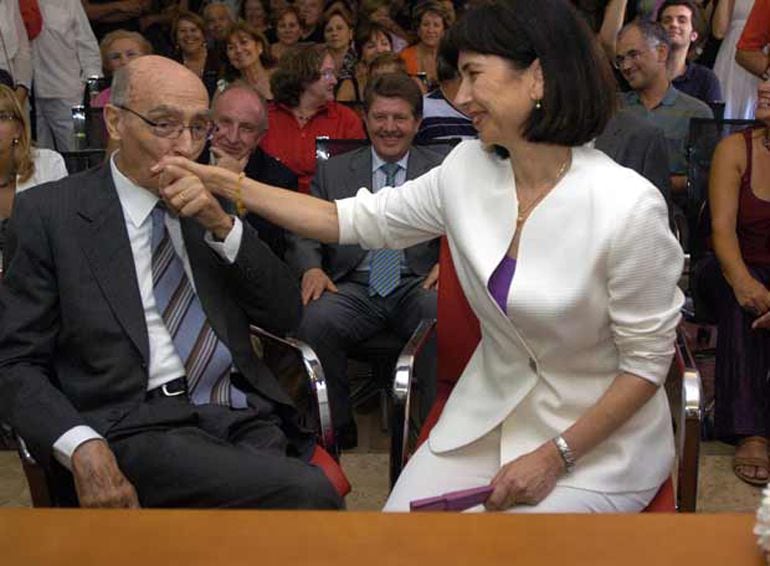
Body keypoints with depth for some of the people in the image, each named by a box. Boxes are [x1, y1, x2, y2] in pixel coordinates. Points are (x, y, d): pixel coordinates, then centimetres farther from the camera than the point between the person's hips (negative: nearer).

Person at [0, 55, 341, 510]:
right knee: (308, 492, -28)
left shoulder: (212, 204, 17)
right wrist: (82, 447, -17)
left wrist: (222, 225, -3)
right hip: (138, 427, -4)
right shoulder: (49, 213, 4)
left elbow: (286, 315, 12)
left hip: (246, 417, 5)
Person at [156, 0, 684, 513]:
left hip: (598, 438, -4)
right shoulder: (468, 168, -6)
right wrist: (227, 183, -2)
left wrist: (555, 456, -15)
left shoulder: (629, 205, -23)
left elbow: (649, 360, -14)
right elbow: (353, 220, 2)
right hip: (487, 415, 5)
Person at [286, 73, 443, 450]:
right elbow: (305, 233, 13)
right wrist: (311, 268, -10)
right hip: (353, 287, 1)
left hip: (417, 285, 0)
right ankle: (337, 429, -13)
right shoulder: (333, 171, 18)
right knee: (315, 320, -32)